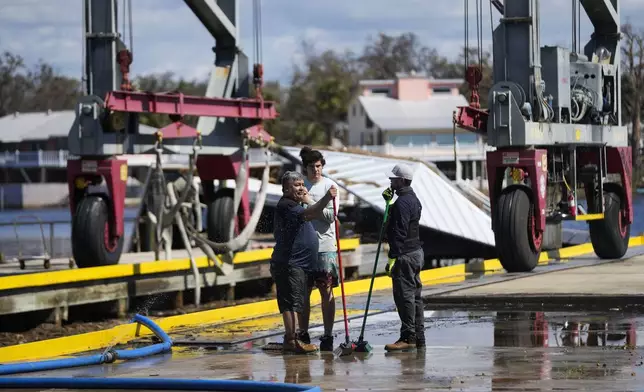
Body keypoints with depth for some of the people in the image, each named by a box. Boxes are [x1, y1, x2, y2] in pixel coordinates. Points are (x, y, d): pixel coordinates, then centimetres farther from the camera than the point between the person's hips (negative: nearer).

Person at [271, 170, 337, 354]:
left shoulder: (295, 205, 22)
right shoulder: (285, 205, -14)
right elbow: (308, 215, -31)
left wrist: (307, 199, 14)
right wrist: (326, 199, -43)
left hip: (299, 264, 11)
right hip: (289, 264, -11)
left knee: (296, 302, 13)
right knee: (292, 302, -14)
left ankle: (291, 339, 18)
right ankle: (292, 340, -17)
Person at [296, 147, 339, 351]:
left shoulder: (330, 186, 0)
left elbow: (331, 215, -8)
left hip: (325, 245, -3)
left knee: (326, 291, -2)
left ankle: (328, 336, 2)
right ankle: (303, 334, 16)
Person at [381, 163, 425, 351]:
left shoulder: (402, 202, -17)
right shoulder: (413, 199, 15)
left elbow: (400, 232, -22)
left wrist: (392, 259, -23)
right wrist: (389, 200, 16)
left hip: (405, 255, -11)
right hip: (416, 252, 11)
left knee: (404, 296, -8)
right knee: (414, 296, 12)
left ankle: (408, 338, -9)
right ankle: (418, 337, 16)